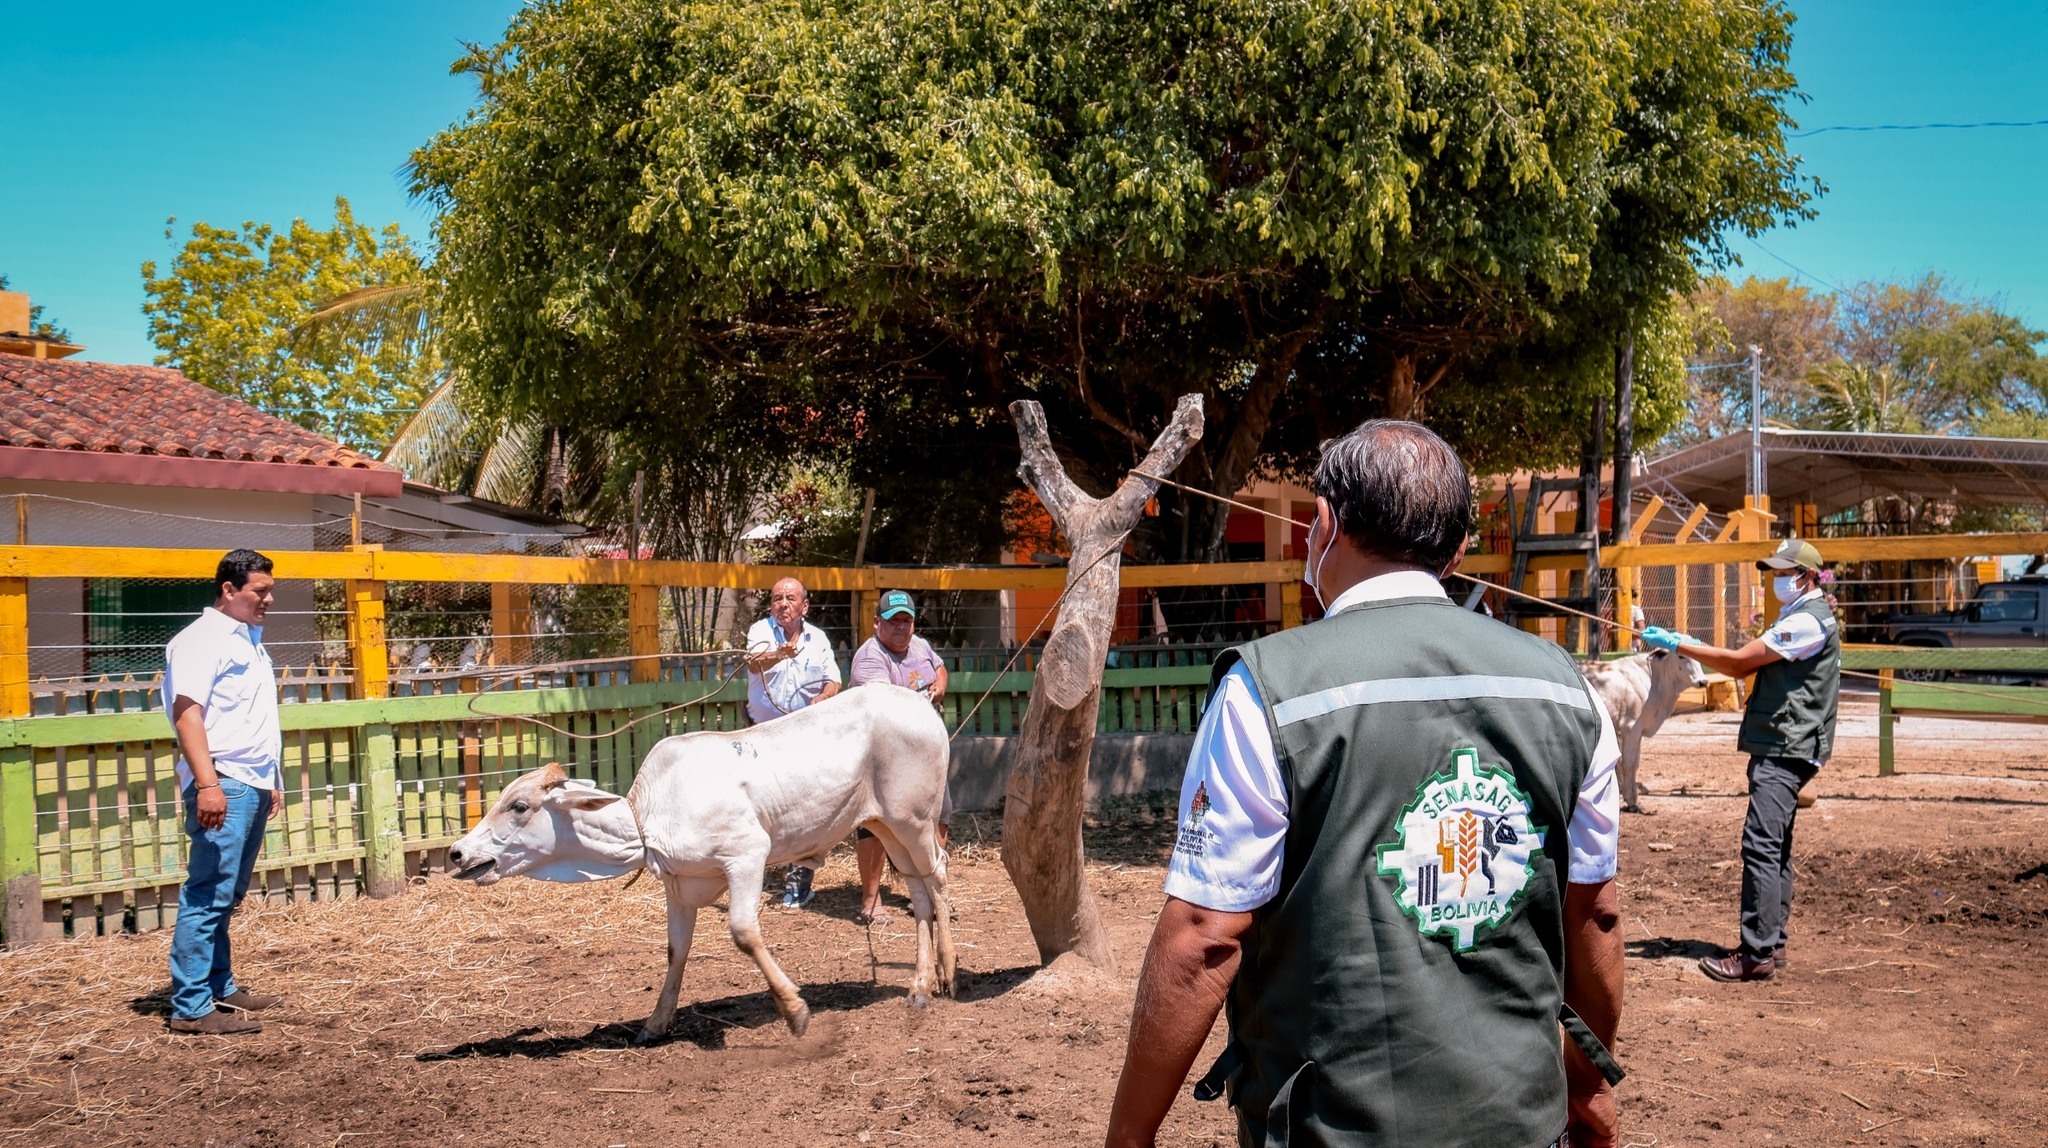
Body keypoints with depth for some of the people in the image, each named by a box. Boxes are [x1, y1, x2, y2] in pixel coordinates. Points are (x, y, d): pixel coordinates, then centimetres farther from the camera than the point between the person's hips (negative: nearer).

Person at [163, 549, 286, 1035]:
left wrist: (272, 780, 24)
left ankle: (221, 988, 18)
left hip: (253, 785, 9)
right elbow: (187, 714, -17)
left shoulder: (249, 639, 20)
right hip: (223, 785, -9)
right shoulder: (202, 639, -8)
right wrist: (207, 784, -26)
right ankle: (190, 1007, -7)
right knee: (208, 895, -9)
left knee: (227, 897, 13)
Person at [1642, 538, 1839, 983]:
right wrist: (1695, 648, 2)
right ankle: (1772, 944, 20)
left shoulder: (1807, 621, -13)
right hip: (1780, 747, 11)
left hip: (1786, 750, -11)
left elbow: (1740, 660, -16)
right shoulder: (1796, 618, 21)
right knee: (1774, 847, 13)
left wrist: (1677, 644, -11)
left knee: (1761, 845, -15)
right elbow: (1744, 668, 16)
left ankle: (1757, 954, -17)